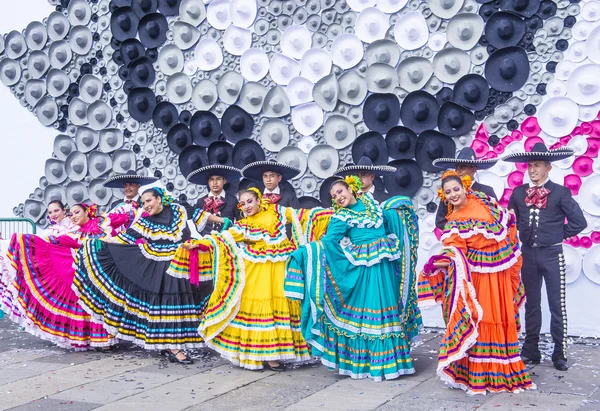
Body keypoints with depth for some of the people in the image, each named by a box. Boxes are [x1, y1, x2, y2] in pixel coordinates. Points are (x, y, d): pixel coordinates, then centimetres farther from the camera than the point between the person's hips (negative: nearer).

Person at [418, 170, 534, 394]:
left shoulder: (482, 201, 3)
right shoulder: (454, 222, -6)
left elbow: (505, 219, 18)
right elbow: (455, 247, -17)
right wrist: (446, 259, -33)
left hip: (501, 270, 4)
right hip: (479, 273, -4)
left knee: (503, 318, 11)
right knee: (481, 319, -4)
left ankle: (502, 370, 26)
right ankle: (479, 374, 7)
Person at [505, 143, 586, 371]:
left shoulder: (560, 193, -7)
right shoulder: (518, 193, 4)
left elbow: (579, 222, -8)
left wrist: (559, 235, -2)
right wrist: (522, 236, 6)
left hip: (552, 254, -4)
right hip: (528, 254, 4)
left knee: (557, 305, 1)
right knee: (531, 304, 12)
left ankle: (560, 354, 11)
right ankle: (531, 350, 21)